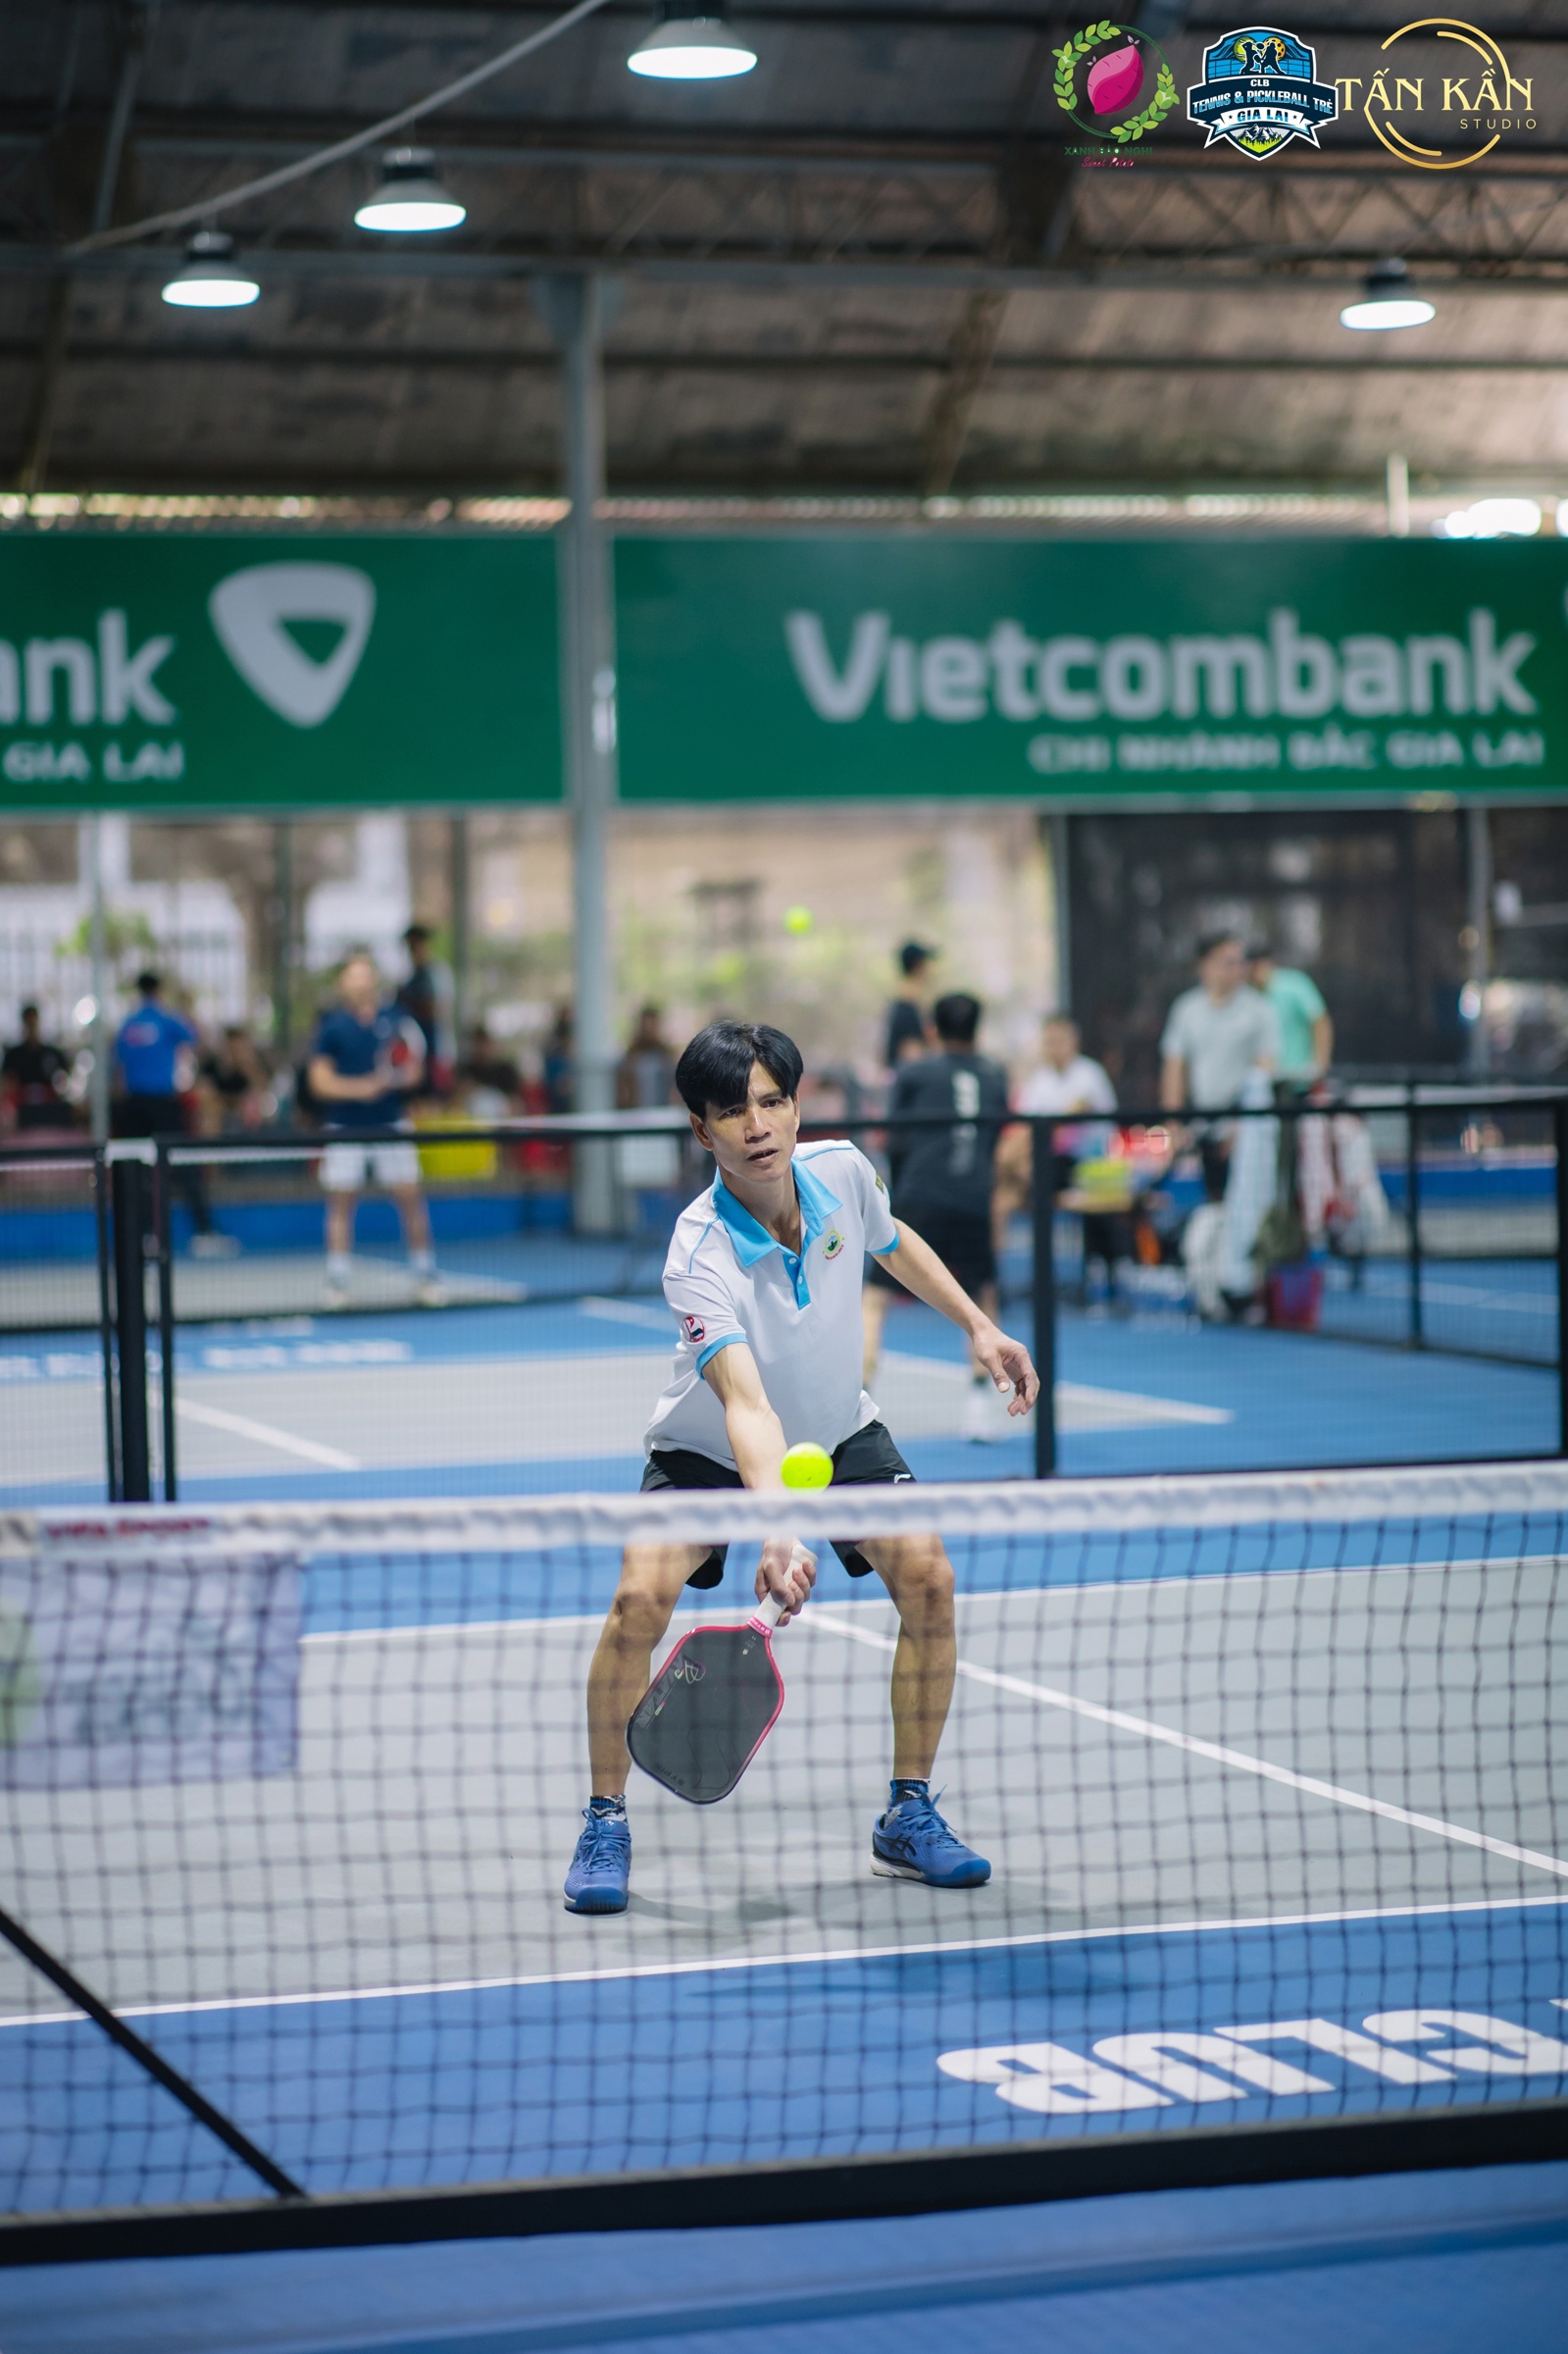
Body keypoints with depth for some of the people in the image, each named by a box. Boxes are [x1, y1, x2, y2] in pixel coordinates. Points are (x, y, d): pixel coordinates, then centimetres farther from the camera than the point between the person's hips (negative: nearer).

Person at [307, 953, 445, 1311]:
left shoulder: (396, 1021, 4)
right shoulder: (332, 1024, -1)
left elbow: (414, 1072, 9)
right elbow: (320, 1082, -5)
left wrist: (408, 1076, -15)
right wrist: (360, 1087, -20)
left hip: (391, 1123, 1)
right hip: (346, 1129, -1)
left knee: (410, 1197, -1)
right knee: (341, 1201, -1)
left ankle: (425, 1277, 8)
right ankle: (336, 1282, 5)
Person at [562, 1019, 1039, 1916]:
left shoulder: (843, 1171, -19)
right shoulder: (699, 1256, -35)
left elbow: (893, 1239, 8)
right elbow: (746, 1404, -47)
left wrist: (978, 1323, 6)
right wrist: (775, 1531, -60)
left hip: (839, 1431, 4)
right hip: (712, 1448, -4)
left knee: (929, 1577, -15)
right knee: (642, 1597, -24)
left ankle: (909, 1817, 1)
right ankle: (607, 1822, -4)